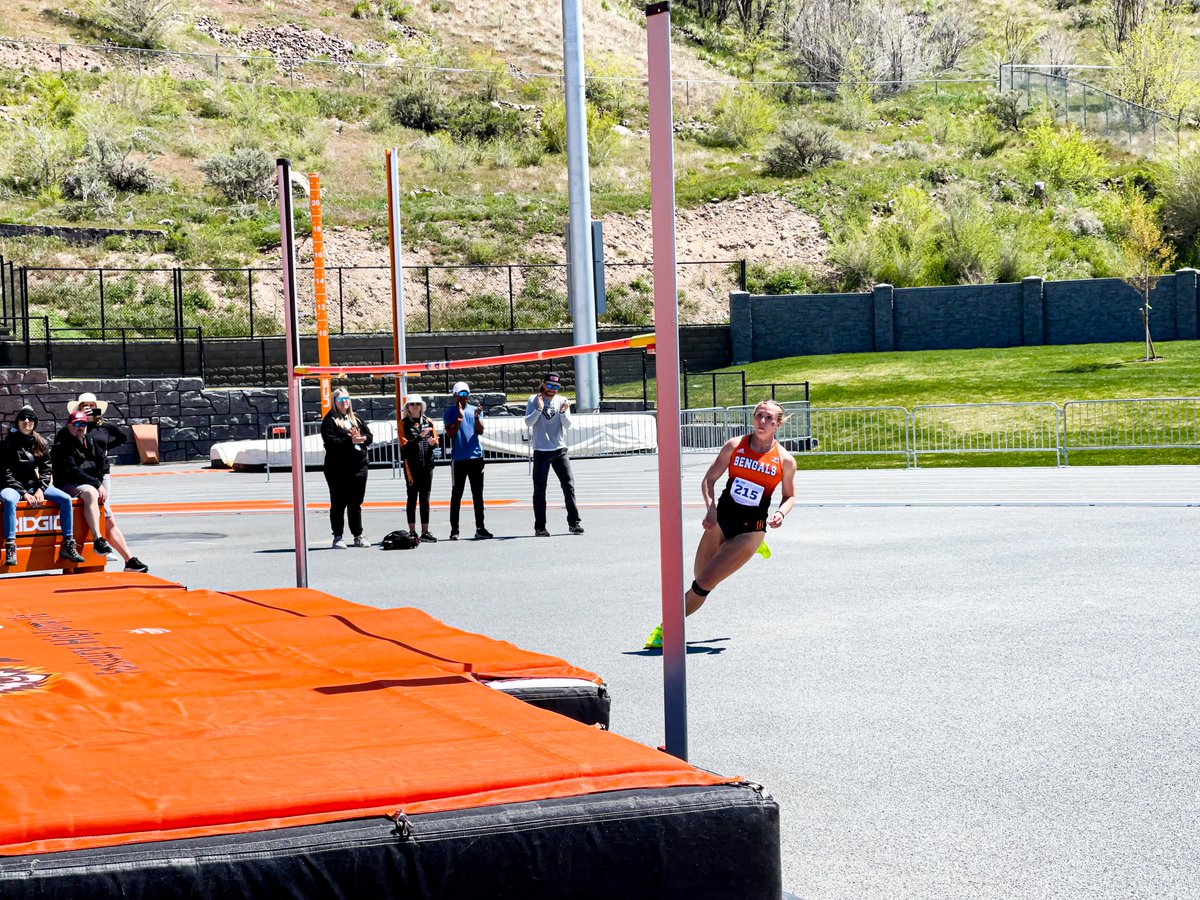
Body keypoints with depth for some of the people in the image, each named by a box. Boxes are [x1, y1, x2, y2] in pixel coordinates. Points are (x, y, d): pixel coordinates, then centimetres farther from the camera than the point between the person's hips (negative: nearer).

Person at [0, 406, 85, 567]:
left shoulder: (40, 443, 9)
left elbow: (46, 470, 7)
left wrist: (40, 490, -11)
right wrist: (24, 493, -18)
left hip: (36, 486, 5)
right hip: (14, 487, -5)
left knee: (66, 499, -14)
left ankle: (68, 545, -10)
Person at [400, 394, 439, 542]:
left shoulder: (428, 421, 11)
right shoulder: (404, 423, 0)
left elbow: (435, 441, 13)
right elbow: (405, 445, -9)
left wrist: (432, 443, -10)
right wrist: (420, 437, -20)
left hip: (427, 465, 3)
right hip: (412, 466, -3)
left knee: (425, 499, 7)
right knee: (412, 498, 1)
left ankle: (425, 532, 11)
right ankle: (412, 532, 4)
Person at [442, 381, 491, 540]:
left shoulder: (476, 410, 10)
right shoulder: (449, 412, 2)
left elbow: (480, 431, 0)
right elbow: (450, 434, -9)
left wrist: (477, 417, -17)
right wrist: (460, 417, -18)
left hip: (476, 457, 3)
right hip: (458, 459, -3)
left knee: (478, 495, 6)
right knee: (456, 495, 0)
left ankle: (480, 528, 10)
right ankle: (454, 530, 3)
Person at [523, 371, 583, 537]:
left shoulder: (562, 401, 5)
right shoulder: (534, 400, 1)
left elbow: (567, 425, -3)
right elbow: (528, 423, -8)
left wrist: (563, 412, -21)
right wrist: (539, 409, -21)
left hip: (560, 450, 2)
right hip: (541, 451, -2)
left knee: (569, 486, -2)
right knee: (540, 490, 2)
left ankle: (573, 523, 4)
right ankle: (540, 527, 7)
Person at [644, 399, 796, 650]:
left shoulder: (785, 461, -5)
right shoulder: (734, 446, -3)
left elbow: (790, 496, 9)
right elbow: (708, 480, -1)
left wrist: (781, 513, -12)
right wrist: (711, 507, -18)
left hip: (750, 530, -3)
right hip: (720, 520, 3)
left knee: (704, 584, -9)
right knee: (699, 576, 11)